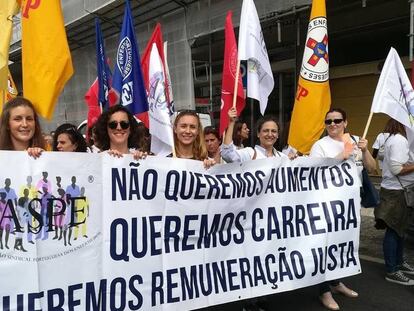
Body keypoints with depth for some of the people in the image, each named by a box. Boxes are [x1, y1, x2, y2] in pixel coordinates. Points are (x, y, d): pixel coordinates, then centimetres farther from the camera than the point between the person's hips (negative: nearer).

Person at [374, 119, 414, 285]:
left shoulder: (395, 139, 13)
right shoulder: (399, 140, -18)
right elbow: (397, 169, -25)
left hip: (398, 191, 10)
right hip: (395, 192, -10)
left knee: (400, 228, 19)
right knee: (393, 231, -2)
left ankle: (399, 262, 33)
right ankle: (391, 271, 8)